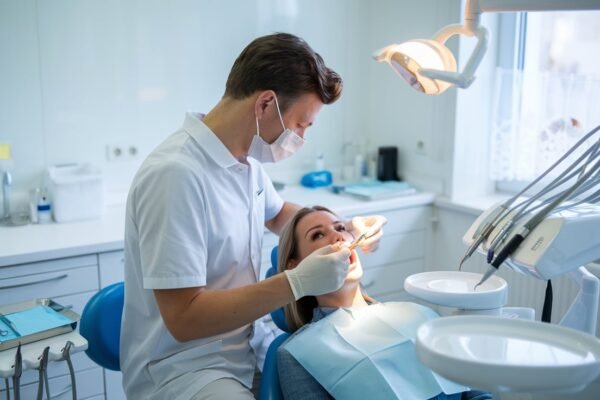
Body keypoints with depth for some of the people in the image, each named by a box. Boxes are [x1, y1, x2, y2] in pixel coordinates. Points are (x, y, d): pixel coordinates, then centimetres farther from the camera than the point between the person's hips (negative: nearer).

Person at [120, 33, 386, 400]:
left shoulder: (246, 158, 0)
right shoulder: (176, 174, -26)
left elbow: (278, 214, 22)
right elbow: (184, 317, -26)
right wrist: (298, 283, -25)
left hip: (250, 346, 8)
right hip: (183, 367, -8)